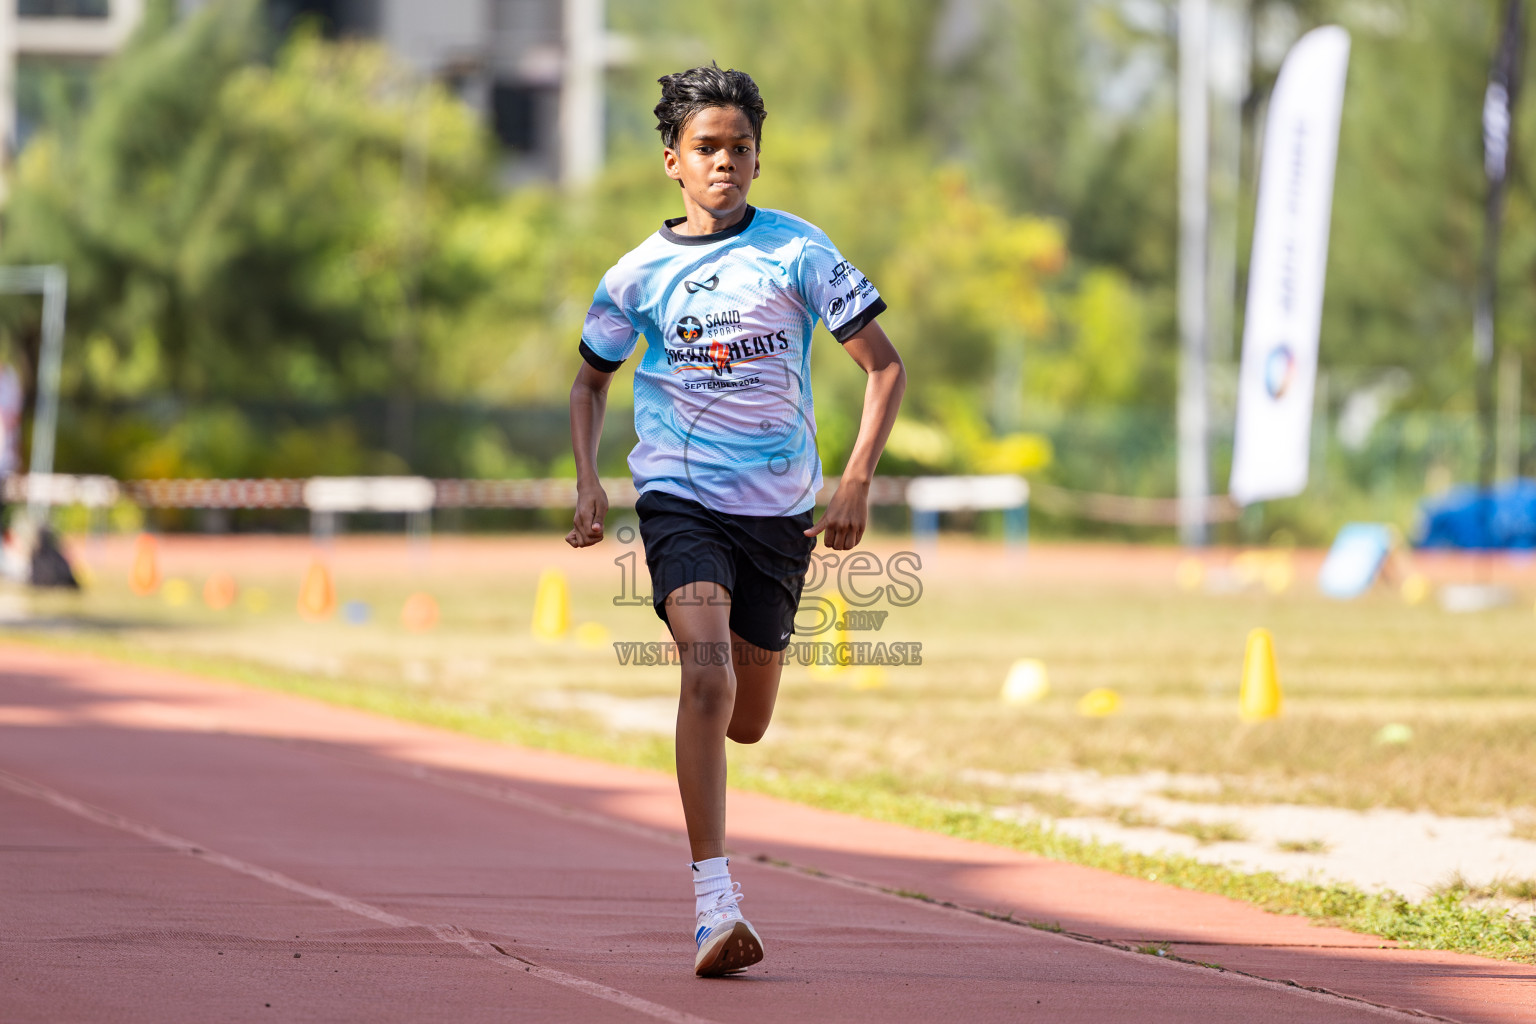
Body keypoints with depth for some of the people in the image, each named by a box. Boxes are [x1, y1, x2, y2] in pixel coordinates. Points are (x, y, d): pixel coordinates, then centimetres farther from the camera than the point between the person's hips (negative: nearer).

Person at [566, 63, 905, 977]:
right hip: (681, 496, -1)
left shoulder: (798, 250, -3)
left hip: (781, 507, 1)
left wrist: (858, 483, -11)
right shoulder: (640, 273, 1)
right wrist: (588, 480, 2)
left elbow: (885, 365, -1)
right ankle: (715, 905, -27)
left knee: (746, 723, 9)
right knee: (708, 672, -24)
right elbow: (593, 379, 18)